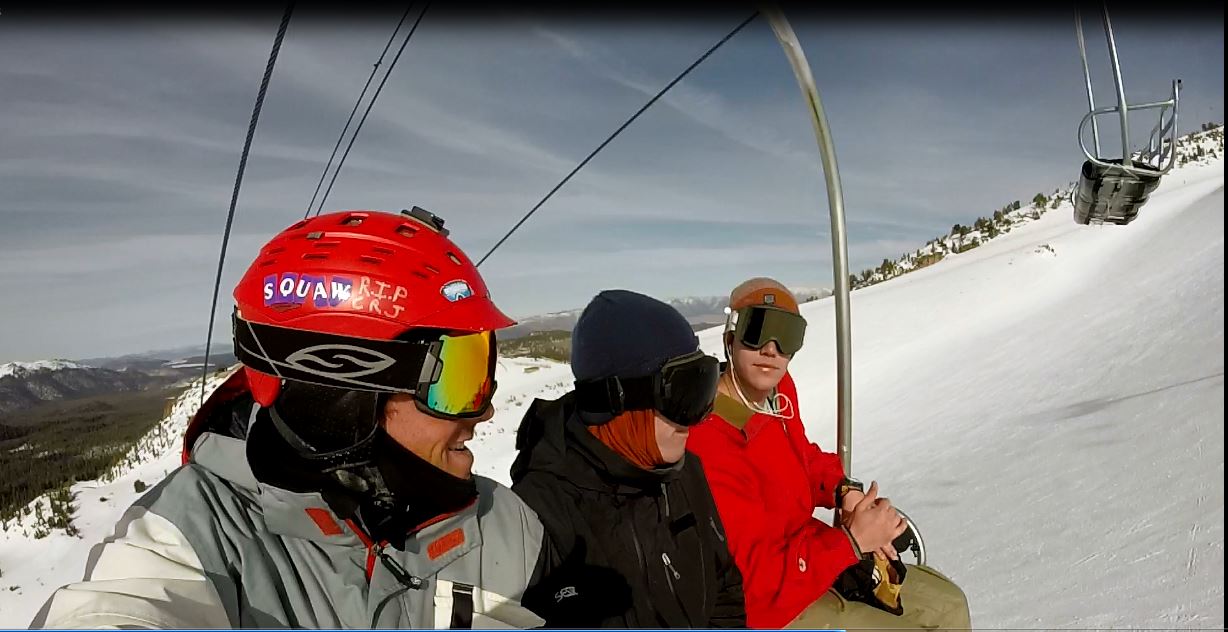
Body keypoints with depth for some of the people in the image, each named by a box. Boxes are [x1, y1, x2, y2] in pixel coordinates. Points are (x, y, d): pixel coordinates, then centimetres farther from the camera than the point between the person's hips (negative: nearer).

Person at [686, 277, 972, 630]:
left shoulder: (779, 390, -6)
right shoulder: (709, 445, -32)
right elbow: (755, 581, -30)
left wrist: (844, 490, -6)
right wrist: (853, 540, -28)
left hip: (803, 556, 9)